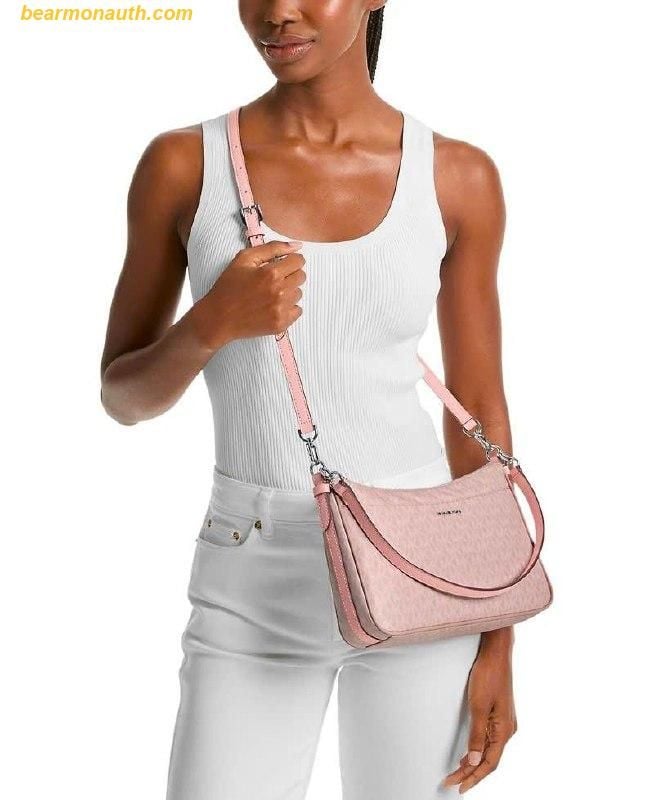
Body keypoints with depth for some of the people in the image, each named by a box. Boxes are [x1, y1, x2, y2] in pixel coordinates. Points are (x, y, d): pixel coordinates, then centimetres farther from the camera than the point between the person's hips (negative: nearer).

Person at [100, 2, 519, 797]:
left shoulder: (458, 177, -2)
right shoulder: (181, 165, -4)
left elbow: (479, 412, 3)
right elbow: (122, 397, 3)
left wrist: (497, 640, 2)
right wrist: (212, 324, -20)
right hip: (253, 591, 0)